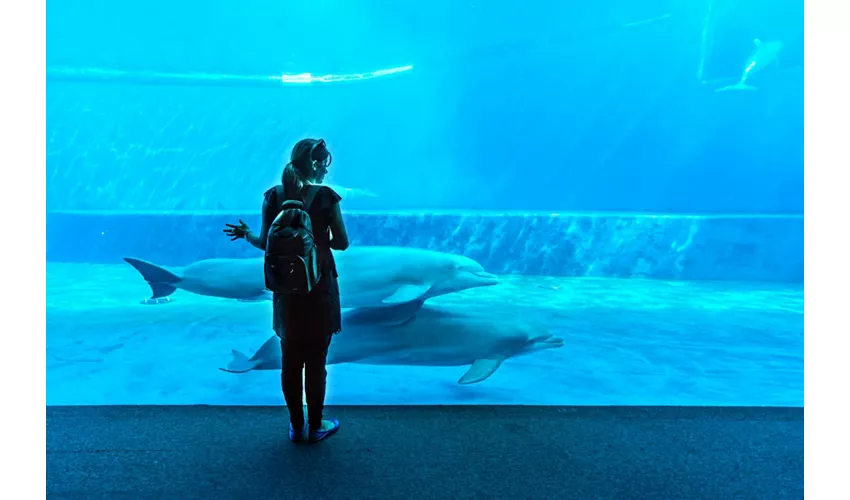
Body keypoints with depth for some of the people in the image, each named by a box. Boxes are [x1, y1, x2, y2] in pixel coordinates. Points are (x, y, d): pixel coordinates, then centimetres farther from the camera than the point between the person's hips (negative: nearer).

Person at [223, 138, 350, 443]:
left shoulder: (274, 196, -3)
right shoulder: (326, 196, -11)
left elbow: (266, 243, -2)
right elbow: (342, 243, -8)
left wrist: (246, 234, 18)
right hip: (319, 286, -3)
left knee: (291, 360, 14)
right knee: (316, 360, 9)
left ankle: (296, 426, 26)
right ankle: (315, 426, 23)